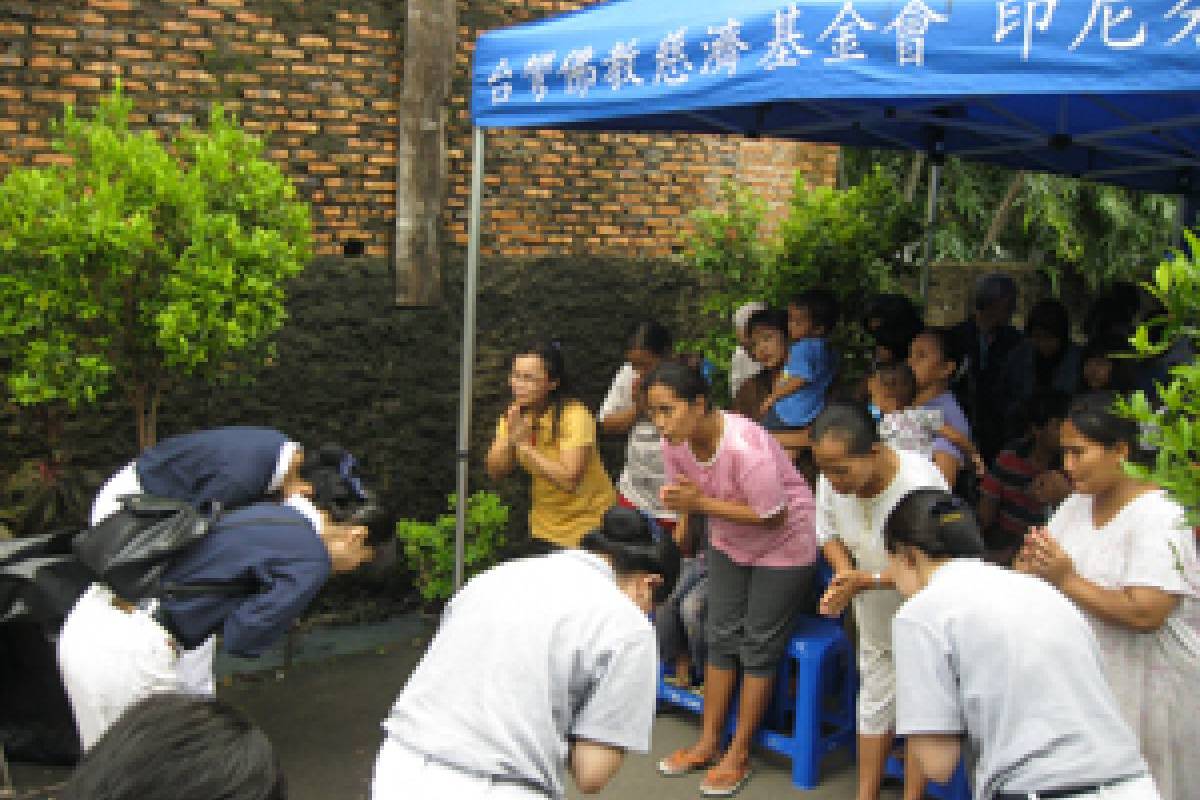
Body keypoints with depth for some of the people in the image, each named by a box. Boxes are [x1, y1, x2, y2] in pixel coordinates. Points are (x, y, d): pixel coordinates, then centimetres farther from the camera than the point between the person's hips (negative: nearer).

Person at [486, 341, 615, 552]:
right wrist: (510, 437, -23)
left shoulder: (575, 416, -23)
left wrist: (524, 444, -29)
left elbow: (568, 480, -32)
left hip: (588, 527, -6)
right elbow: (495, 472, -7)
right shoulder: (513, 415, -3)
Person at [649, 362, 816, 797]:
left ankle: (739, 754, 14)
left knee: (759, 645, 2)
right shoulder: (675, 443, -15)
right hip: (728, 541, 7)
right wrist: (679, 502, -25)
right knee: (722, 635, 11)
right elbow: (684, 498, 1)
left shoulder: (743, 446, -37)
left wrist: (702, 503, -32)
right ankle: (709, 741, 23)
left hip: (783, 544, -6)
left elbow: (772, 516, -31)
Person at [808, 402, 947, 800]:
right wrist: (843, 572, -20)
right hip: (874, 609, 5)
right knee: (875, 692, 17)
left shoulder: (920, 484, -37)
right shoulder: (832, 480, -21)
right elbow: (828, 532, -1)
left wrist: (866, 581, -38)